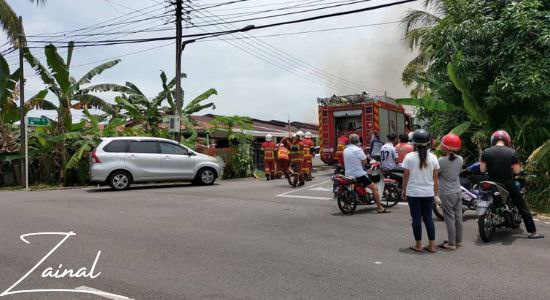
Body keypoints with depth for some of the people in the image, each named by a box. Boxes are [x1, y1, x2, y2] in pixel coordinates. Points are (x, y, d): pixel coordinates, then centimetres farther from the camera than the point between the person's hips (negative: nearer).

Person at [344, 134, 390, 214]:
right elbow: (364, 162, -10)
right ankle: (380, 208, -5)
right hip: (359, 174, -8)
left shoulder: (345, 150, 7)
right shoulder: (358, 149, -14)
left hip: (348, 174, 8)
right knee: (374, 188, -2)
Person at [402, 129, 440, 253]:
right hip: (428, 193, 3)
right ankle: (432, 245, 15)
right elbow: (435, 178, 2)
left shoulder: (409, 157, -9)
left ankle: (418, 245, 13)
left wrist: (403, 190, 6)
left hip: (413, 193, -2)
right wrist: (436, 193, 10)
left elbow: (406, 176, -6)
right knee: (428, 218, 12)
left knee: (416, 218, 6)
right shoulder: (433, 158, -2)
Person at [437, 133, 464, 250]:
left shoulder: (441, 161, -20)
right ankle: (458, 240, 27)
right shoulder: (460, 159, -2)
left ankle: (451, 244, 7)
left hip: (446, 193, -6)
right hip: (458, 191, 6)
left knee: (449, 218, 0)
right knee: (458, 216, 14)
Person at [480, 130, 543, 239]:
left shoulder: (486, 152, -6)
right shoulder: (512, 152, -9)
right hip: (508, 185, -1)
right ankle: (533, 232, 14)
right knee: (522, 208, 10)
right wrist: (509, 168, 11)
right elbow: (517, 171, -8)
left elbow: (482, 169, -6)